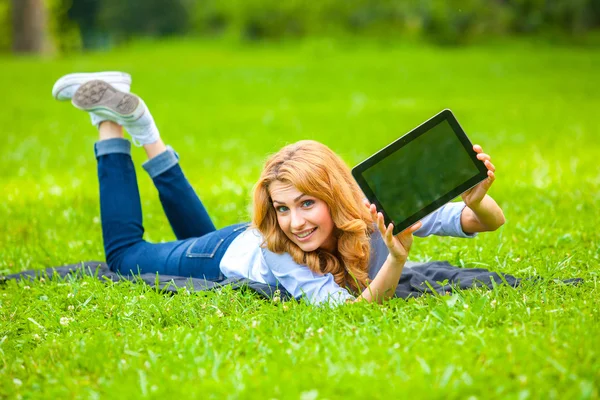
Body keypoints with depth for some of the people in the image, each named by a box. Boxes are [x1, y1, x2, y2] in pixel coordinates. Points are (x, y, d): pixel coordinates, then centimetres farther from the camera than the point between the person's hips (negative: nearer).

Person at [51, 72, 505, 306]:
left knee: (202, 233, 36)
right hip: (228, 254, -4)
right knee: (125, 252, 22)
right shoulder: (273, 250, -46)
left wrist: (477, 201, -65)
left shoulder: (380, 213, -40)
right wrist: (396, 261, -71)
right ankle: (110, 121, 26)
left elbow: (493, 222, -41)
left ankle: (140, 123, 36)